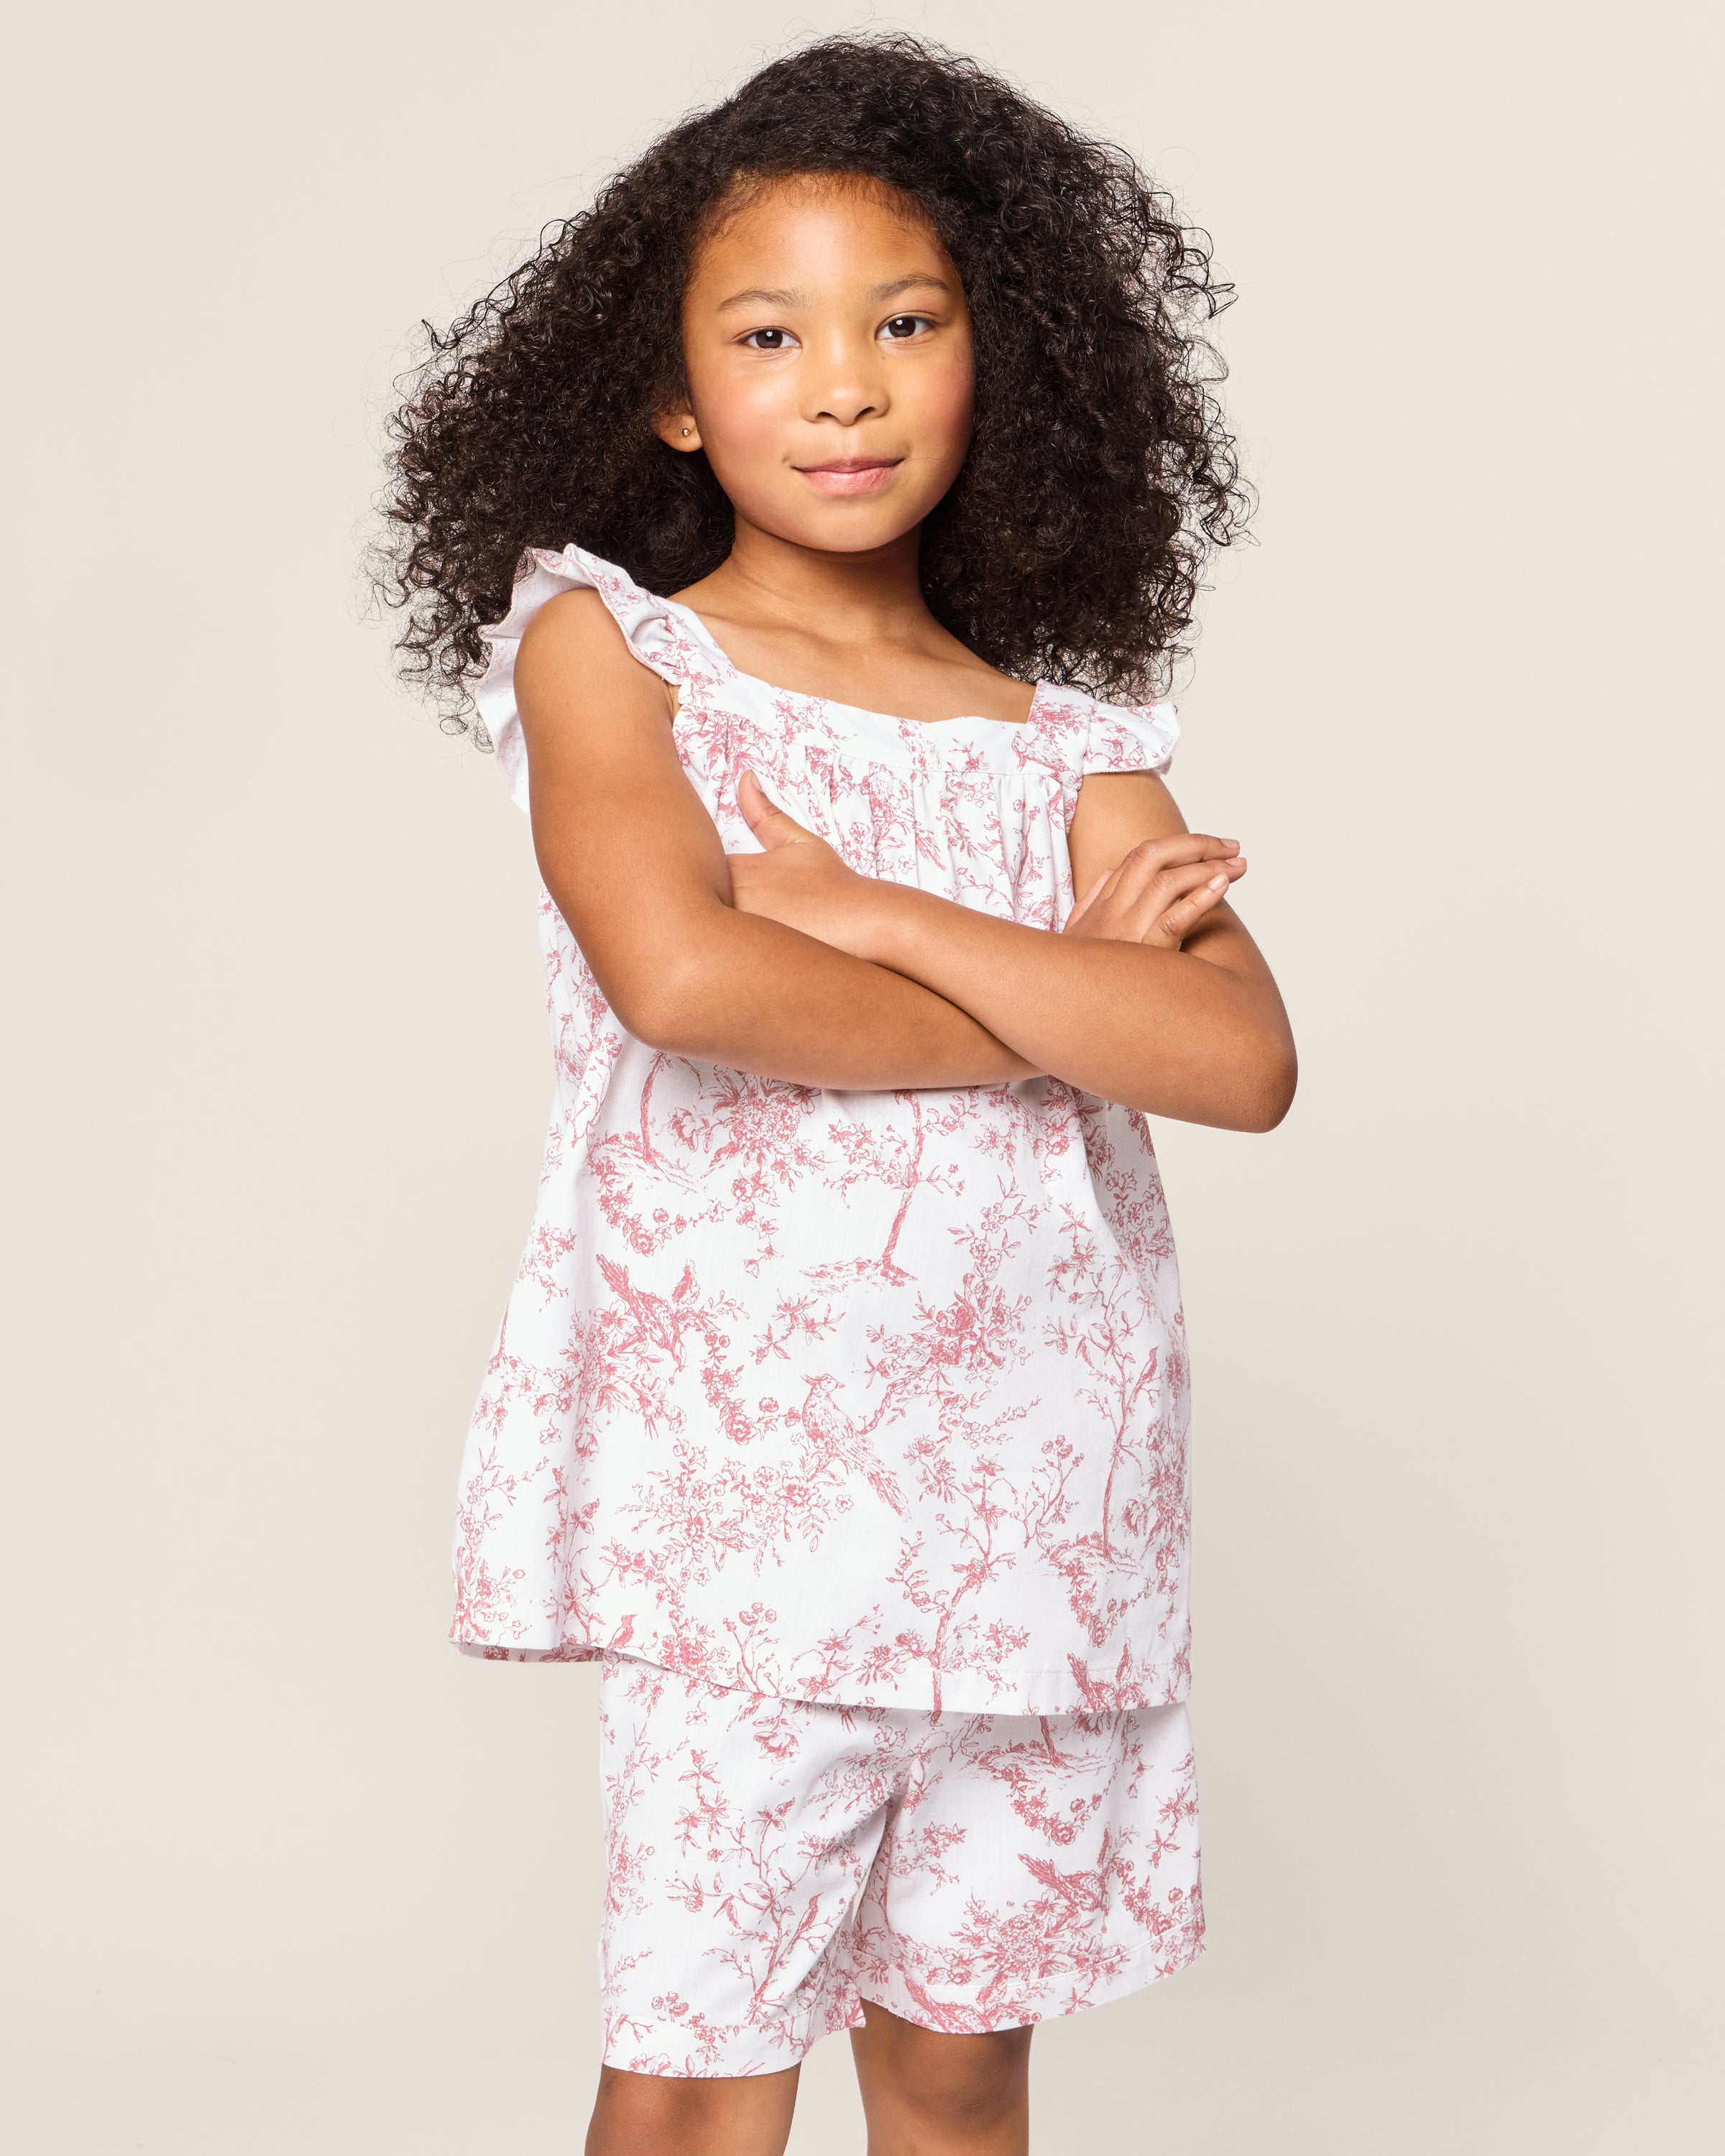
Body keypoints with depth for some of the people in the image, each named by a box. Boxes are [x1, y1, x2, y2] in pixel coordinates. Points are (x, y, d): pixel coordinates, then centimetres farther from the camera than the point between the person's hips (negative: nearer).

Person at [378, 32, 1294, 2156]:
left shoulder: (1069, 739, 8)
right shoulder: (603, 646, 0)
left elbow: (1244, 1063, -8)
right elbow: (681, 975, -19)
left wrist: (862, 906, -13)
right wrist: (1064, 999, -9)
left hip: (1046, 1497, 3)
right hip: (747, 1482, -3)